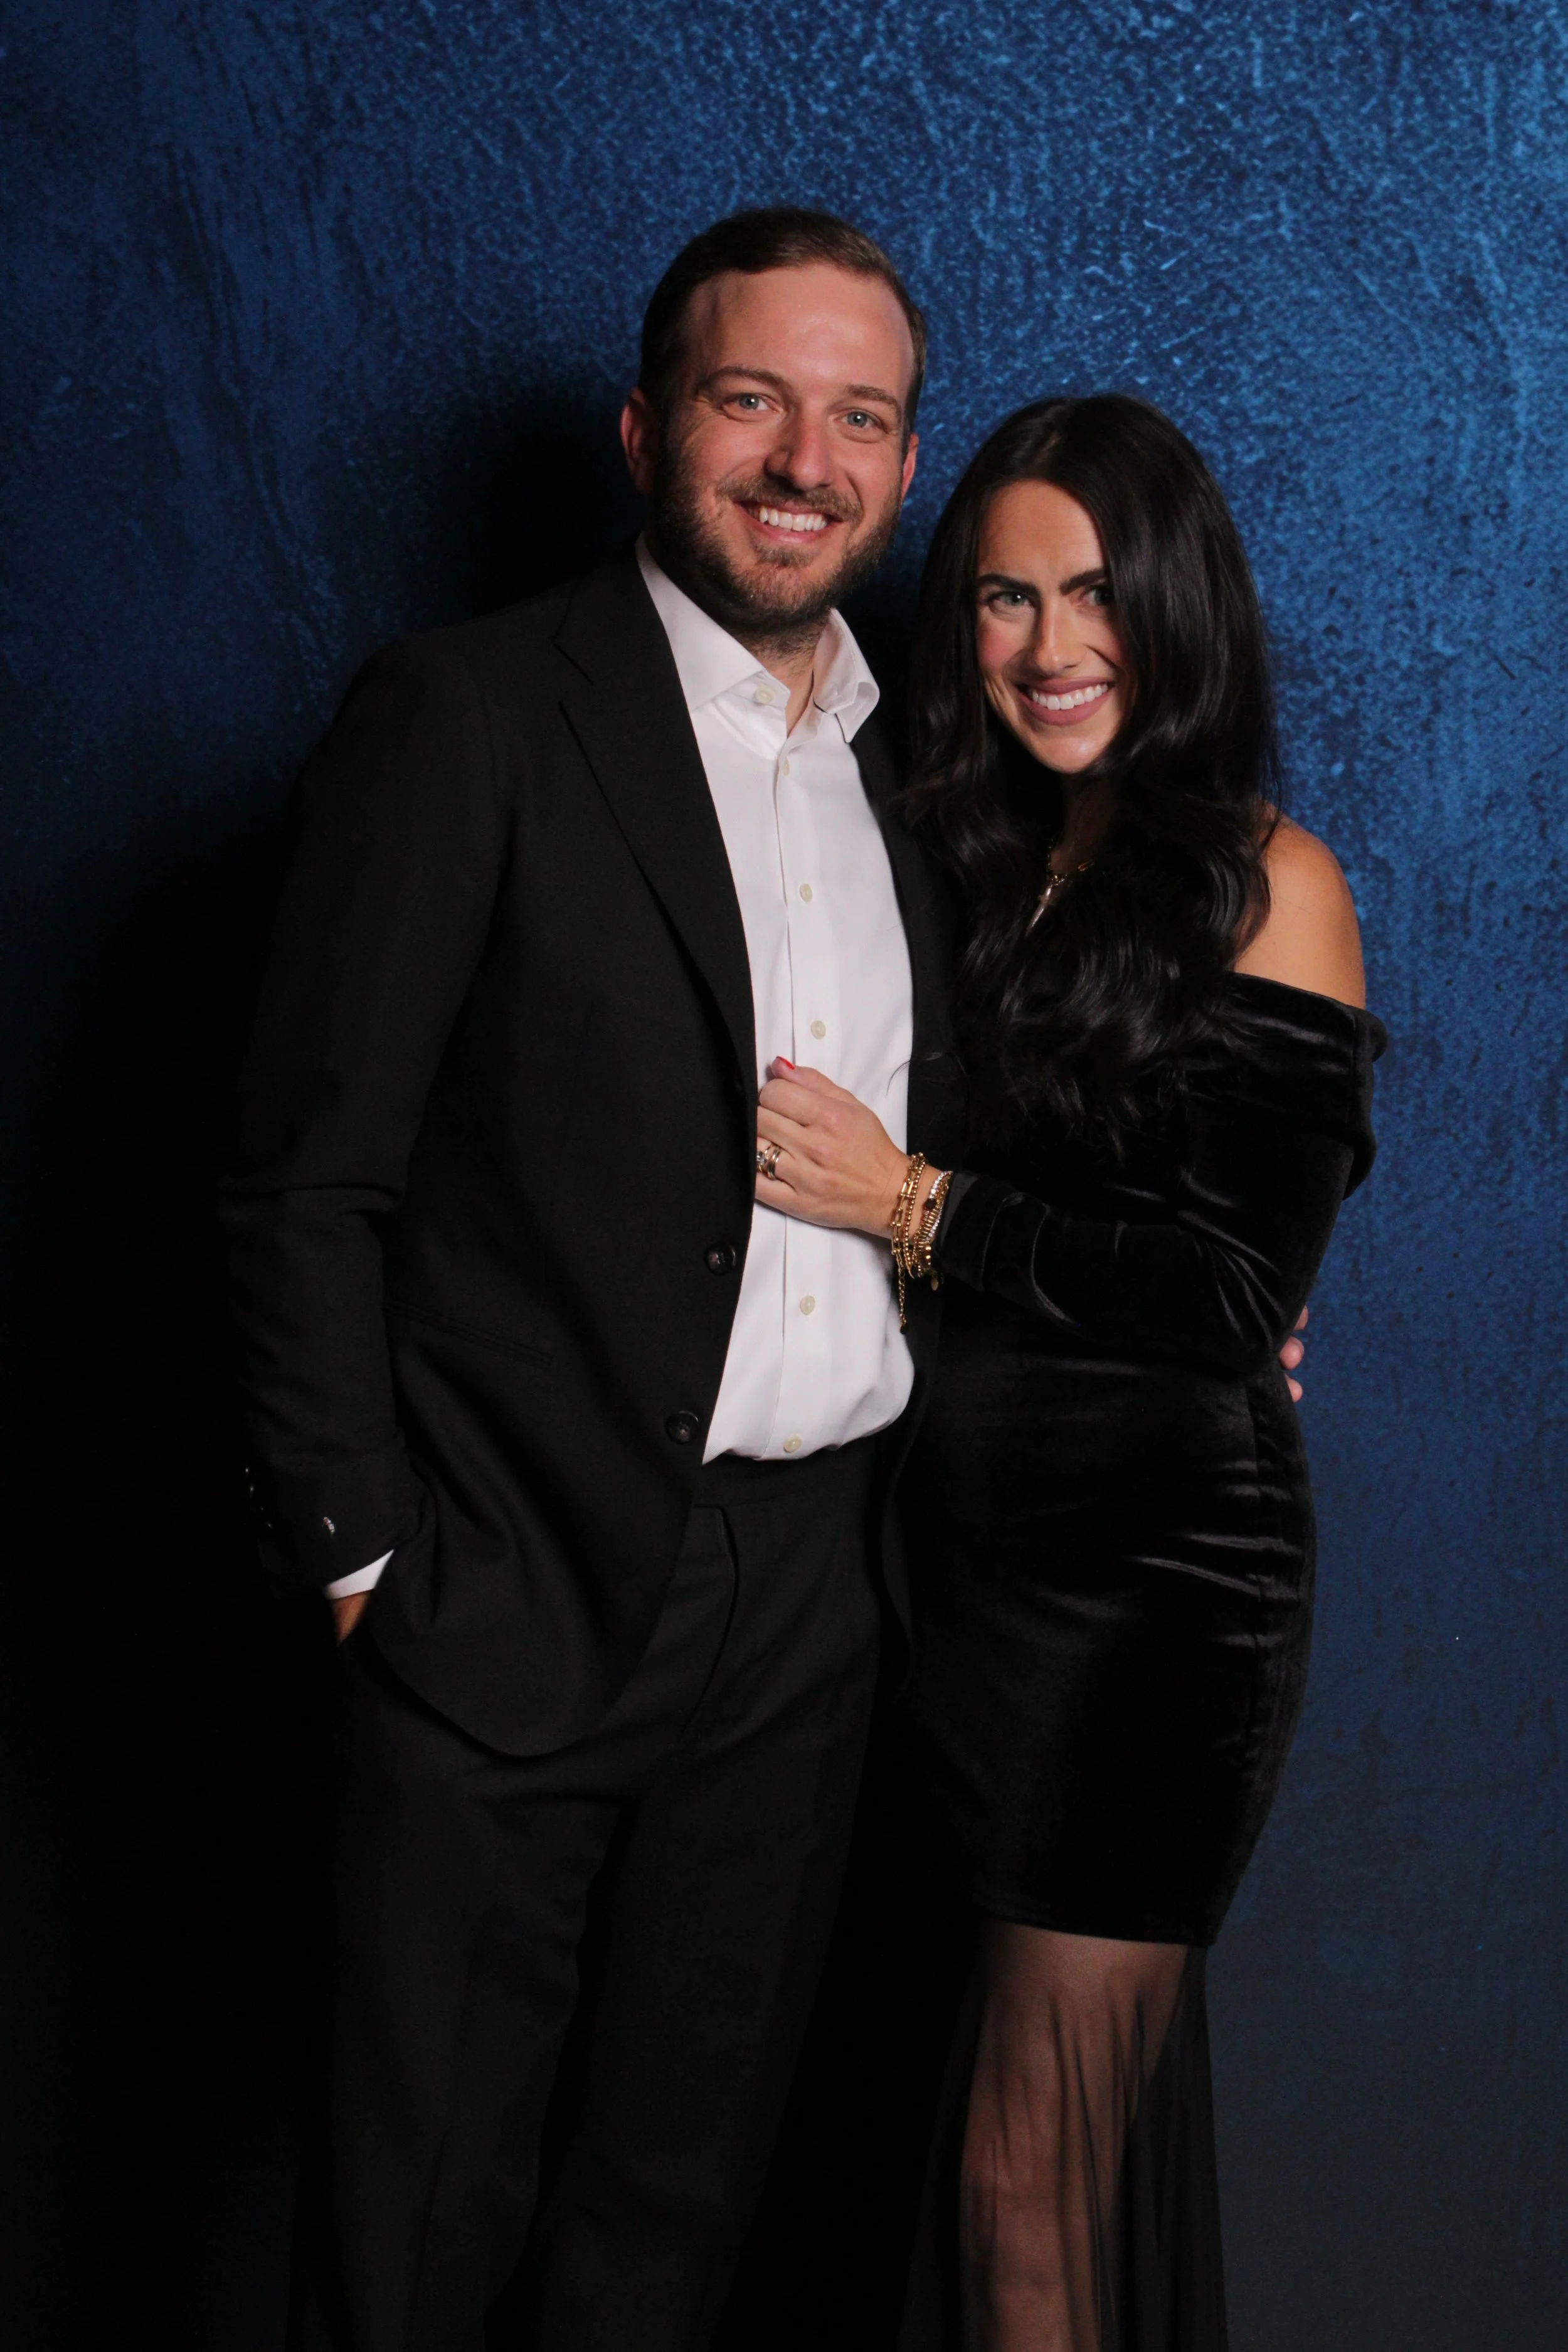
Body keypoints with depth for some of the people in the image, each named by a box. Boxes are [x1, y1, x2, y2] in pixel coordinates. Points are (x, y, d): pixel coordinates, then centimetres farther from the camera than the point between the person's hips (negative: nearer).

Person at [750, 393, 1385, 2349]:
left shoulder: (1263, 882, -7)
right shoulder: (985, 865, 12)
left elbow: (1242, 1291, -14)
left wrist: (912, 1207, -12)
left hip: (1155, 1571, -6)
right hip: (970, 1548, 6)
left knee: (1034, 2169, -3)